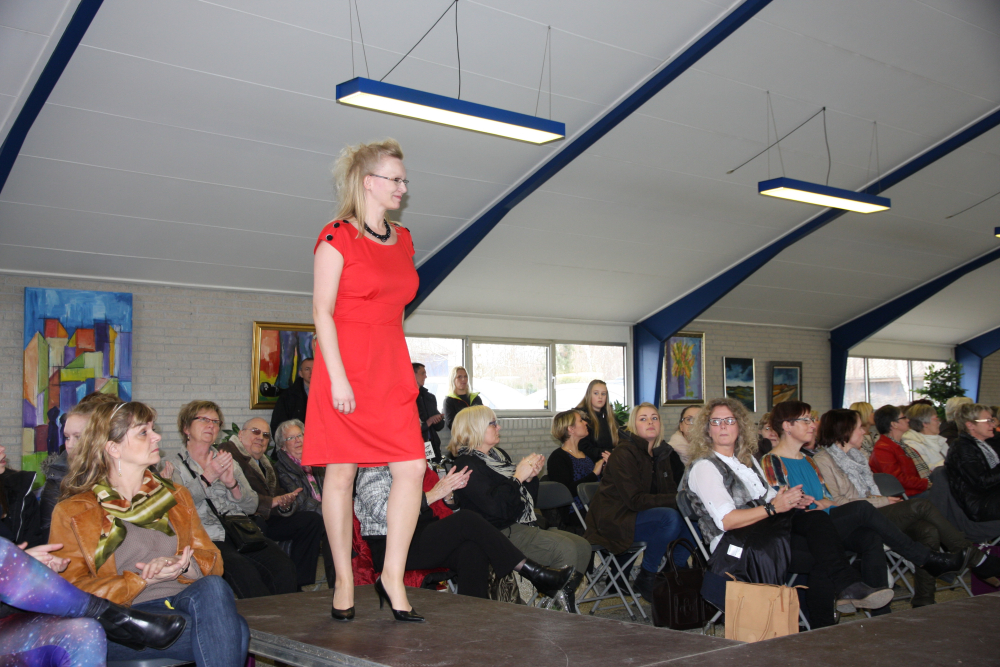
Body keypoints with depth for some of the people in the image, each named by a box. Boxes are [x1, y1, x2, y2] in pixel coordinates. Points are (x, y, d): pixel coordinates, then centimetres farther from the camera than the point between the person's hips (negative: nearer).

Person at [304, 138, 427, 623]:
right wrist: (338, 377, -15)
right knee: (341, 471, 1)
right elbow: (322, 311, -9)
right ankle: (344, 582, 12)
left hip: (391, 368, 6)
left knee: (412, 468, -5)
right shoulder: (337, 238, -4)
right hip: (345, 365, -6)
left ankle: (392, 575, 6)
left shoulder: (402, 240, 16)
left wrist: (402, 371, 16)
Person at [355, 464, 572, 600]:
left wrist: (448, 492, -1)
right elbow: (381, 511, -20)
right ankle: (534, 573, -22)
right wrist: (434, 494, -19)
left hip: (420, 538, 8)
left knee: (472, 549, -25)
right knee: (467, 521, -25)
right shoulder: (371, 471, -3)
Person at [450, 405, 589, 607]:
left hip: (523, 526, 10)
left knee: (582, 546, -3)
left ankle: (566, 598, 1)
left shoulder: (499, 455, 19)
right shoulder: (467, 464, -10)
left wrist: (530, 478, 3)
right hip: (499, 533, -10)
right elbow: (494, 506, -24)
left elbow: (527, 499, 22)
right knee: (565, 549, -25)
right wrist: (518, 477, -16)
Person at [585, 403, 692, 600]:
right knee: (670, 518, -30)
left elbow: (671, 491, 11)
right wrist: (676, 499, -26)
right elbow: (635, 500, -22)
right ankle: (645, 578, -14)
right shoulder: (623, 453, -16)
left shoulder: (661, 453, 9)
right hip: (614, 521, -7)